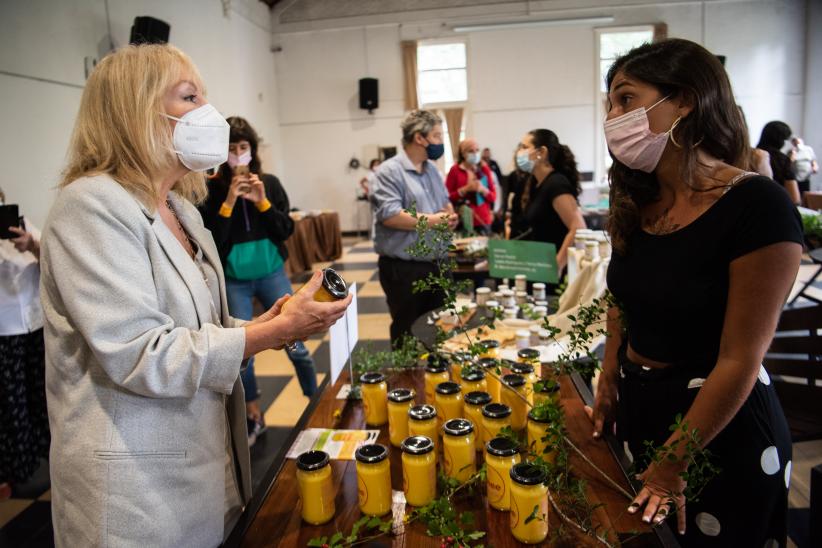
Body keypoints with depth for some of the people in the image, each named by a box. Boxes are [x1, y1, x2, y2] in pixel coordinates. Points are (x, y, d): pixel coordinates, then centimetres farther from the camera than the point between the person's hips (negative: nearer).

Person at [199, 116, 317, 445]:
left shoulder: (270, 183, -1)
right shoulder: (212, 189, -7)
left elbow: (287, 230, -3)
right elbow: (210, 241, -11)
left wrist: (262, 202, -16)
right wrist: (228, 202, -19)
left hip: (272, 274, 1)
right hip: (233, 281, -1)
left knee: (296, 345, 6)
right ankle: (254, 417, 28)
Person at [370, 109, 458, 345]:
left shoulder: (432, 169, 13)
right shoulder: (390, 171, -13)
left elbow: (445, 202, 22)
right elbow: (390, 215, -24)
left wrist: (450, 215, -3)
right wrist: (432, 220, -16)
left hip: (437, 264, 8)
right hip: (404, 268, -8)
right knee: (408, 335, 6)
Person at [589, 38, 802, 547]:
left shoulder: (758, 208, -21)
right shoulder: (638, 200, 0)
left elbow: (740, 361, -20)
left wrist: (674, 462, -14)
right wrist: (608, 387, 6)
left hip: (721, 432, -6)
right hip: (637, 409, 6)